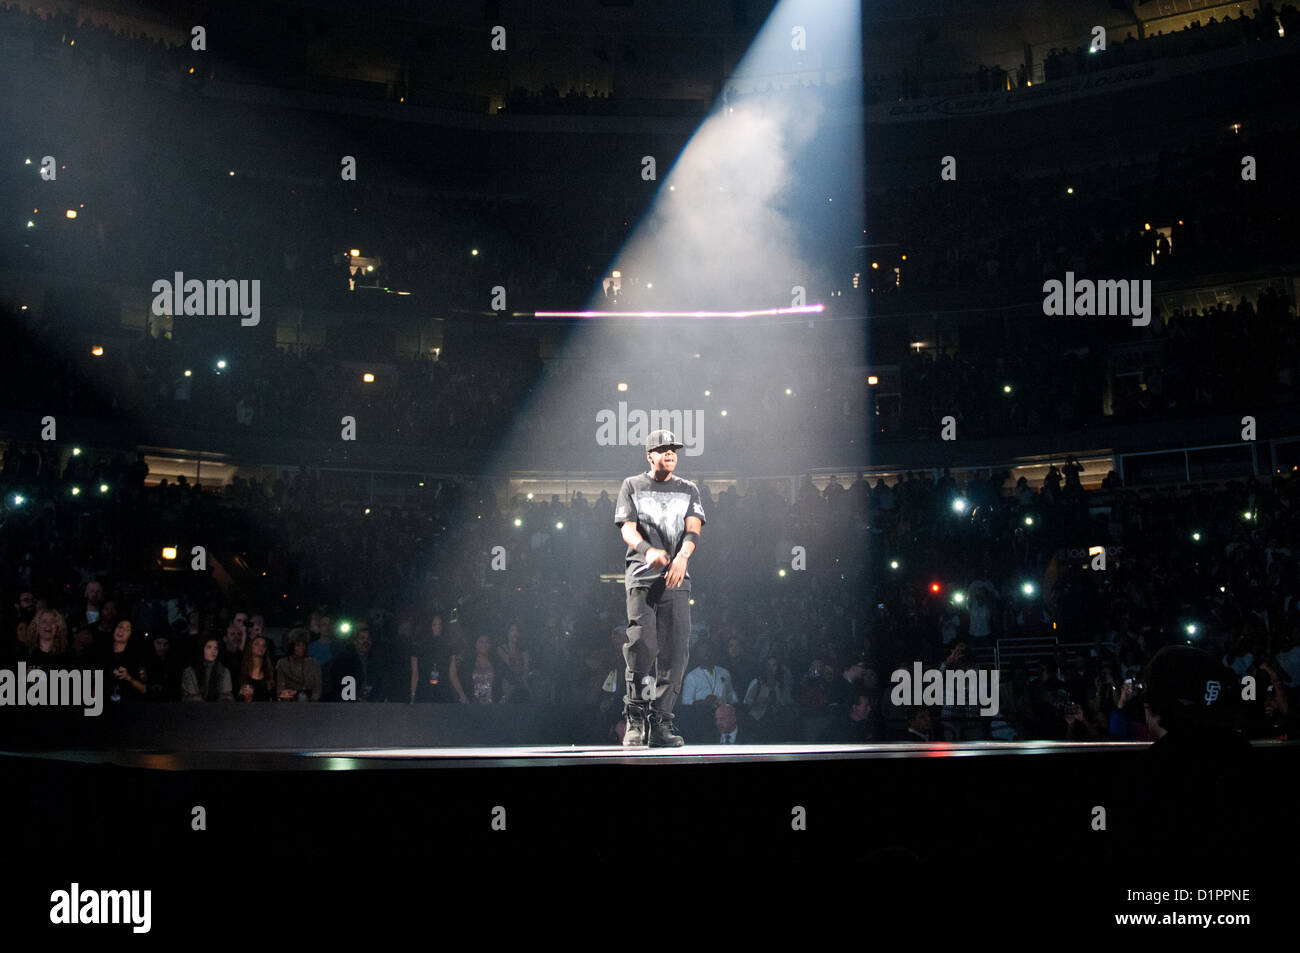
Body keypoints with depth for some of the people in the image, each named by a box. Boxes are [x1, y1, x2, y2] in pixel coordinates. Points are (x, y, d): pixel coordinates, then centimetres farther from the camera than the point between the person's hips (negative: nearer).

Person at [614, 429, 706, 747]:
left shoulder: (688, 490, 18)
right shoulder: (632, 486, 13)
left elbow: (693, 527, 2)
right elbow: (627, 529, 0)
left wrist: (682, 556, -20)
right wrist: (648, 550, -23)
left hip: (676, 579, 2)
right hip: (641, 577, -2)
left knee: (675, 650, -7)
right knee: (642, 645, -15)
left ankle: (661, 723, -4)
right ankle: (635, 719, -5)